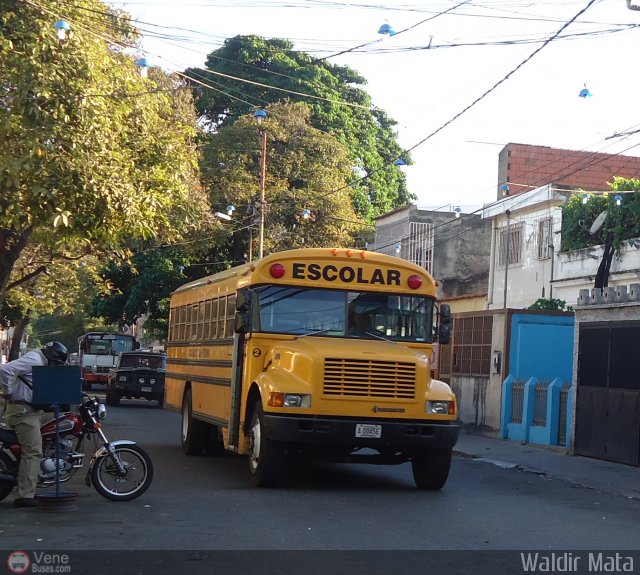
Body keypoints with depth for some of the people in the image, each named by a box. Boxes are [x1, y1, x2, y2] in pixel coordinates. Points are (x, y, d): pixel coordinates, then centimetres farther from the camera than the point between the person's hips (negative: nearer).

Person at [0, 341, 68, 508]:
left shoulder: (40, 363, 20)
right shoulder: (33, 361, -14)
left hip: (29, 411, 11)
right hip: (23, 411, -11)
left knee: (33, 452, 13)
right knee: (33, 452, -14)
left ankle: (28, 493, 17)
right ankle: (25, 496, -15)